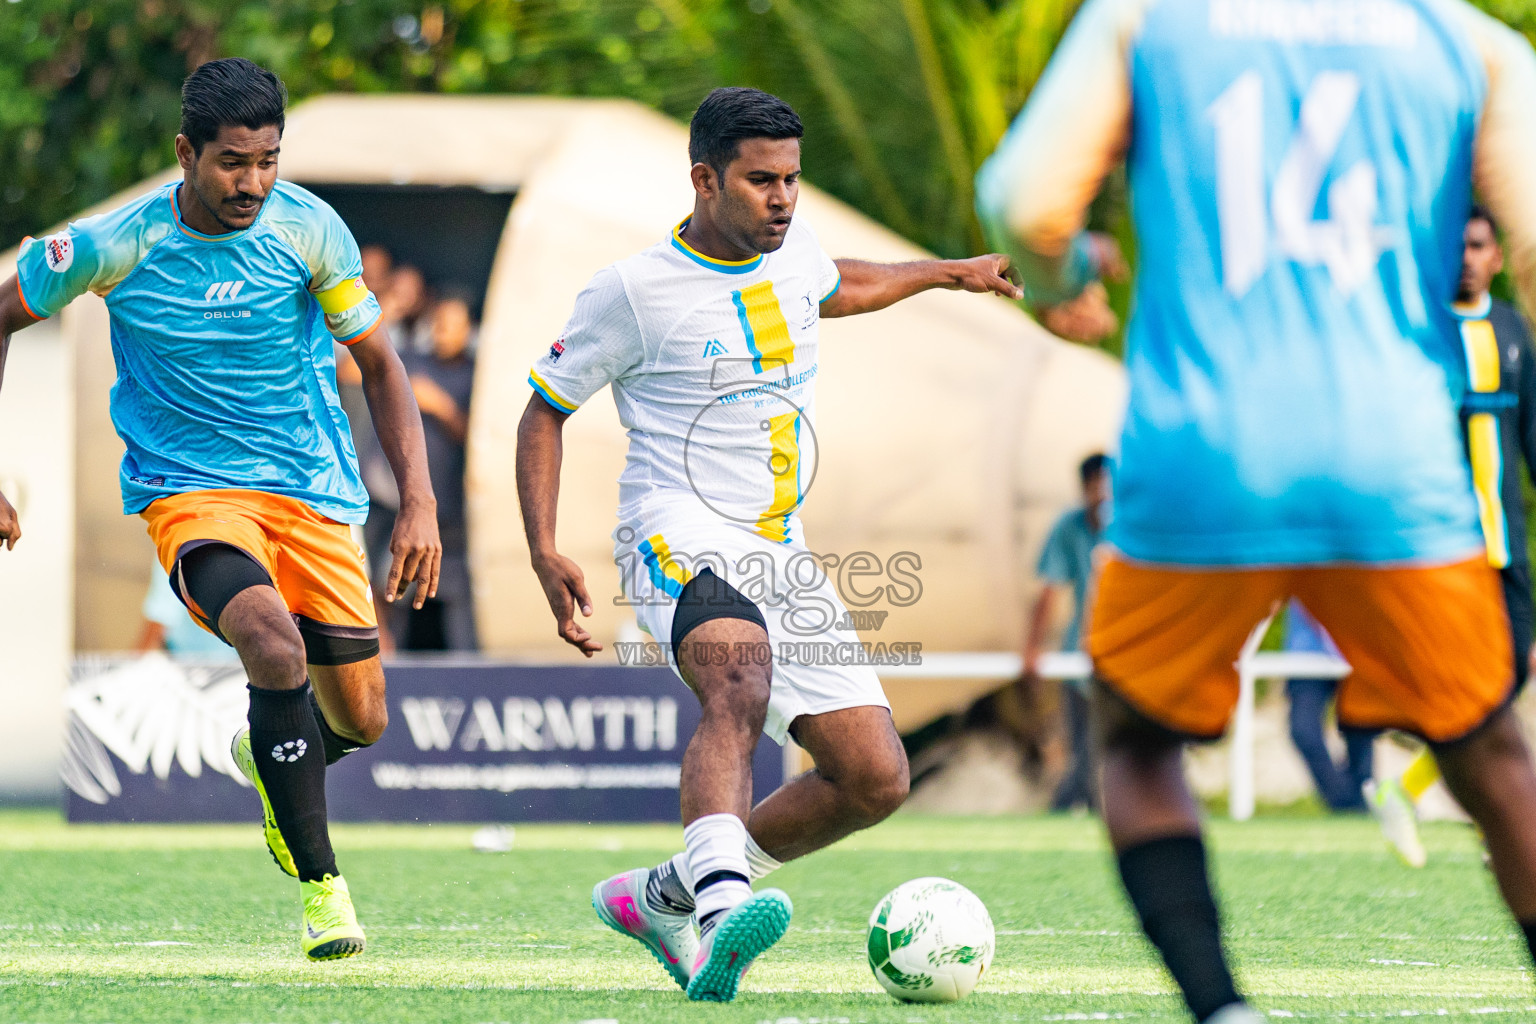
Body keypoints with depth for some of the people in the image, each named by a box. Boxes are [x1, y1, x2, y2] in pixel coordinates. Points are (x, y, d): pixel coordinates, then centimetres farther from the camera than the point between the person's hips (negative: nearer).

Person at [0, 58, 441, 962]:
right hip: (190, 490, -3)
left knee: (360, 721, 4)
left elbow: (380, 363, 2)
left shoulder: (309, 229, -8)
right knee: (278, 649, -31)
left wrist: (419, 503, -8)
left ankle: (270, 757, 43)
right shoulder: (114, 247, -13)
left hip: (311, 492, 3)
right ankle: (323, 887, -20)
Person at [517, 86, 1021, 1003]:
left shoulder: (792, 249, 10)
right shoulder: (634, 291, -8)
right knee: (740, 686, -39)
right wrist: (546, 557, -10)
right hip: (680, 539, -7)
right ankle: (724, 907, -60)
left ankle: (660, 897, 12)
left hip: (781, 551, 7)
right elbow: (544, 411, 0)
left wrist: (946, 273, 44)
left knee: (876, 779, -1)